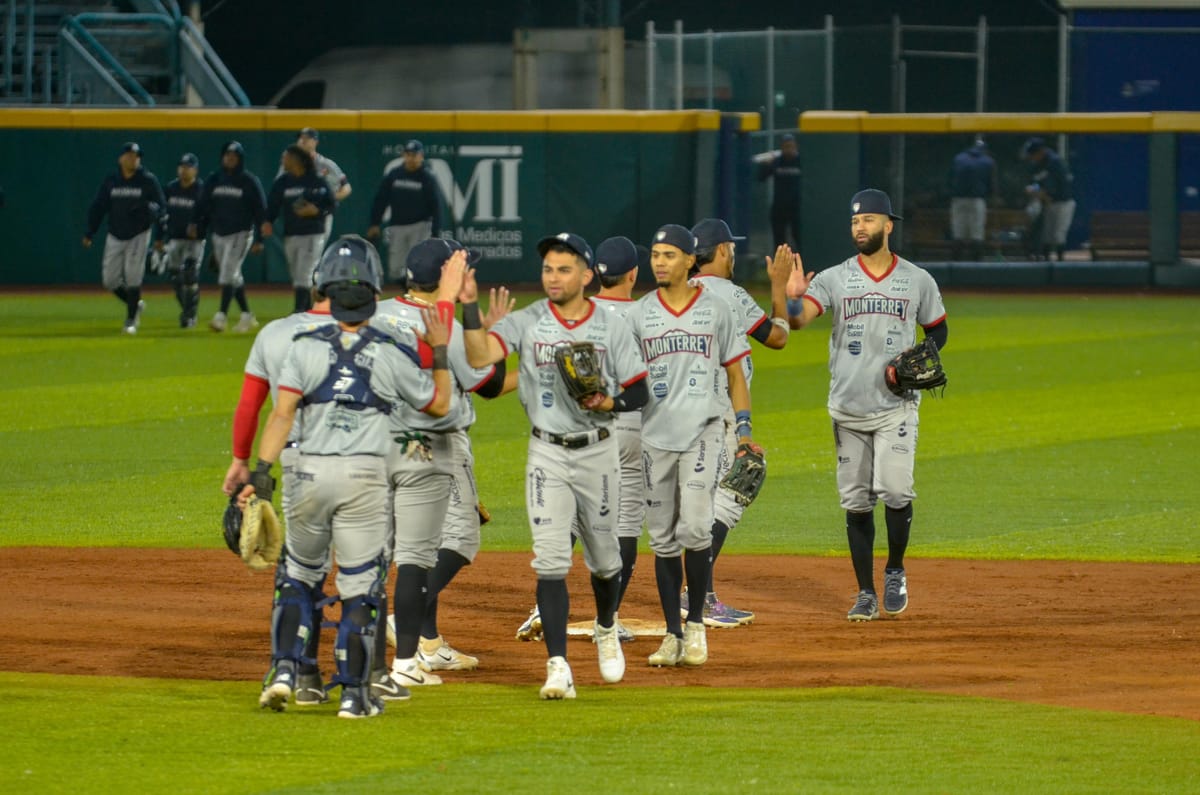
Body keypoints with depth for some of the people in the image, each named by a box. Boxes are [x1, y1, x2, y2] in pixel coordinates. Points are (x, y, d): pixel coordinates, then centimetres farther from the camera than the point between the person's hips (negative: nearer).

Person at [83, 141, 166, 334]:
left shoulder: (148, 181, -6)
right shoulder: (110, 181, 1)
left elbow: (161, 206, -6)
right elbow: (98, 207, 4)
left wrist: (150, 208, -30)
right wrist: (89, 233, -4)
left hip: (138, 235, -3)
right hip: (115, 237, 3)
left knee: (133, 276, -10)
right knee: (109, 280, 2)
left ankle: (131, 320, 2)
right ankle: (135, 305, 26)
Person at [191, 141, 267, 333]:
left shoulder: (249, 181, -4)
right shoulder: (213, 179, 8)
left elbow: (260, 210, -4)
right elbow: (204, 205, 8)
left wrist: (259, 239, -8)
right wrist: (196, 225, -10)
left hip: (241, 233, -5)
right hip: (219, 234, 5)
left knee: (228, 273, -15)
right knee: (234, 277, 10)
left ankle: (221, 316, -20)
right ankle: (246, 316, 21)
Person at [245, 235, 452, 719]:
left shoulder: (306, 347, -1)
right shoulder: (393, 354, 0)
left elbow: (283, 412, -10)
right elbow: (439, 403, 12)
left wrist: (261, 472, -12)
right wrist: (440, 353, 23)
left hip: (309, 474, 1)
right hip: (365, 478, -1)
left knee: (298, 575, 18)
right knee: (360, 587, 5)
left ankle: (284, 670, 5)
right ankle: (354, 693, 5)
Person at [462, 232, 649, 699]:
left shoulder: (612, 328, -1)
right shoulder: (526, 322, -3)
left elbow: (639, 394, 1)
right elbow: (479, 357, -18)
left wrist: (607, 403, -18)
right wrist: (470, 307, -29)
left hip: (597, 453, 1)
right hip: (547, 454, -1)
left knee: (603, 557, 14)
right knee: (550, 560, -10)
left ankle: (606, 628, 44)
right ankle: (558, 667, -13)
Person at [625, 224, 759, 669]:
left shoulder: (716, 310, 5)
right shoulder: (638, 315, 8)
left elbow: (735, 373, 9)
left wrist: (744, 429, 1)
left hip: (701, 431, -2)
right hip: (654, 433, 2)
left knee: (694, 528, -16)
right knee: (663, 539, 3)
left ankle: (696, 624, -2)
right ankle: (673, 634, 10)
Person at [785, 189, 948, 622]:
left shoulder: (918, 281, 4)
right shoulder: (833, 279, 2)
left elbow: (938, 330, 15)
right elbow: (797, 319, -13)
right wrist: (792, 297, -36)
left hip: (897, 406, -1)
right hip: (848, 409, 1)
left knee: (895, 490, -17)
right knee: (856, 502, 4)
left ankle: (895, 571, 6)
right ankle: (866, 593, 12)